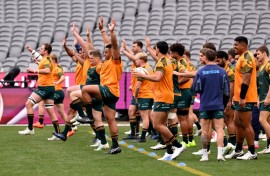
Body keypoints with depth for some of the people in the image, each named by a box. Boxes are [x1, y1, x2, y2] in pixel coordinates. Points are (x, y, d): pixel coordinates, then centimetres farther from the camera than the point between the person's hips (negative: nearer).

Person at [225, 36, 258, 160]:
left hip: (245, 99, -10)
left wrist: (242, 98, -25)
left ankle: (252, 153, -1)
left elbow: (246, 80, -23)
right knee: (238, 122, 16)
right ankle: (238, 151, 24)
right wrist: (236, 96, 22)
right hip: (241, 98, 10)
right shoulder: (243, 57, 16)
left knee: (246, 124, -6)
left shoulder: (246, 58, -16)